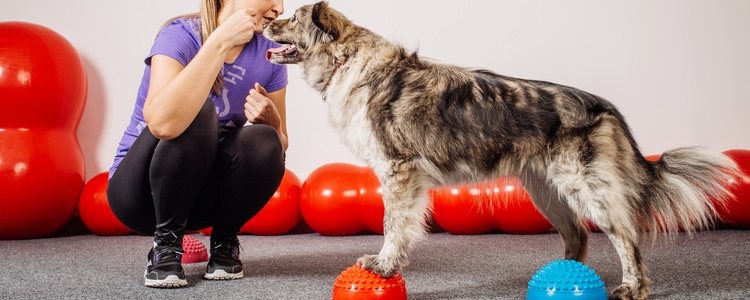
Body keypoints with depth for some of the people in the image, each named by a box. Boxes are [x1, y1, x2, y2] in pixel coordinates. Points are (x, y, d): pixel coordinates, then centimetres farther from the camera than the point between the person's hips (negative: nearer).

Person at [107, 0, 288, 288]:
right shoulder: (180, 35, -21)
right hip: (140, 189, -4)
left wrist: (271, 120, -22)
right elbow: (163, 122, -42)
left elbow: (280, 146, 1)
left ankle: (225, 242, 0)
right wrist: (220, 43, -39)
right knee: (195, 113, -32)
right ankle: (166, 245, -14)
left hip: (205, 192, 4)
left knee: (264, 143, -26)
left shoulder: (269, 55, -6)